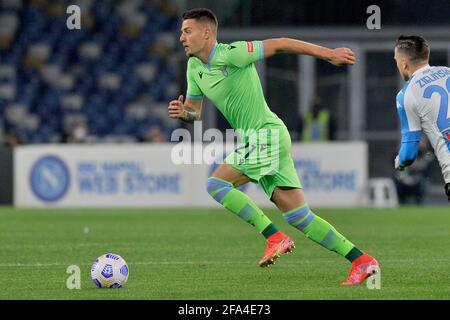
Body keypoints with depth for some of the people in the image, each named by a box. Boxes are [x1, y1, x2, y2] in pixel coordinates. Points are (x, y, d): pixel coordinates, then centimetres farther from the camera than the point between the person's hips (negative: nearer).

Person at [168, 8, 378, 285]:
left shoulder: (231, 54, -14)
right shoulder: (195, 67, 12)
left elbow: (278, 44, -11)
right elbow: (194, 112, 21)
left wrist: (328, 53, -11)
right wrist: (182, 112, -3)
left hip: (266, 134, -8)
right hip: (255, 139, 8)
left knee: (216, 183, -15)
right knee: (300, 217, 3)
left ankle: (275, 237, -13)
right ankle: (362, 261, 3)